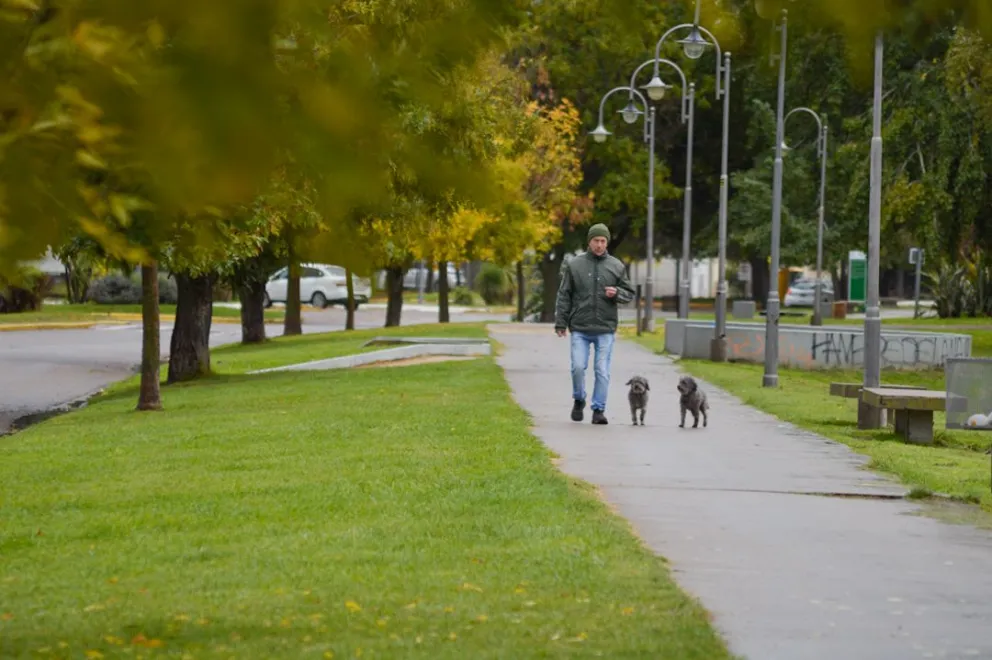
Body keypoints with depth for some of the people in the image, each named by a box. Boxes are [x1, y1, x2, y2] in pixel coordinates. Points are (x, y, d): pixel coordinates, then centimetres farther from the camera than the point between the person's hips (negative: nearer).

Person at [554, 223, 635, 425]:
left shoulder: (616, 266, 6)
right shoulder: (574, 265, 3)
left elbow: (629, 294, 12)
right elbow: (564, 296, 5)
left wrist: (617, 293, -11)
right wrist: (560, 323, 0)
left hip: (605, 329, 1)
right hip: (580, 329, -1)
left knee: (603, 371, -1)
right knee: (578, 366, -7)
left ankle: (599, 409, 6)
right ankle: (578, 400, 18)